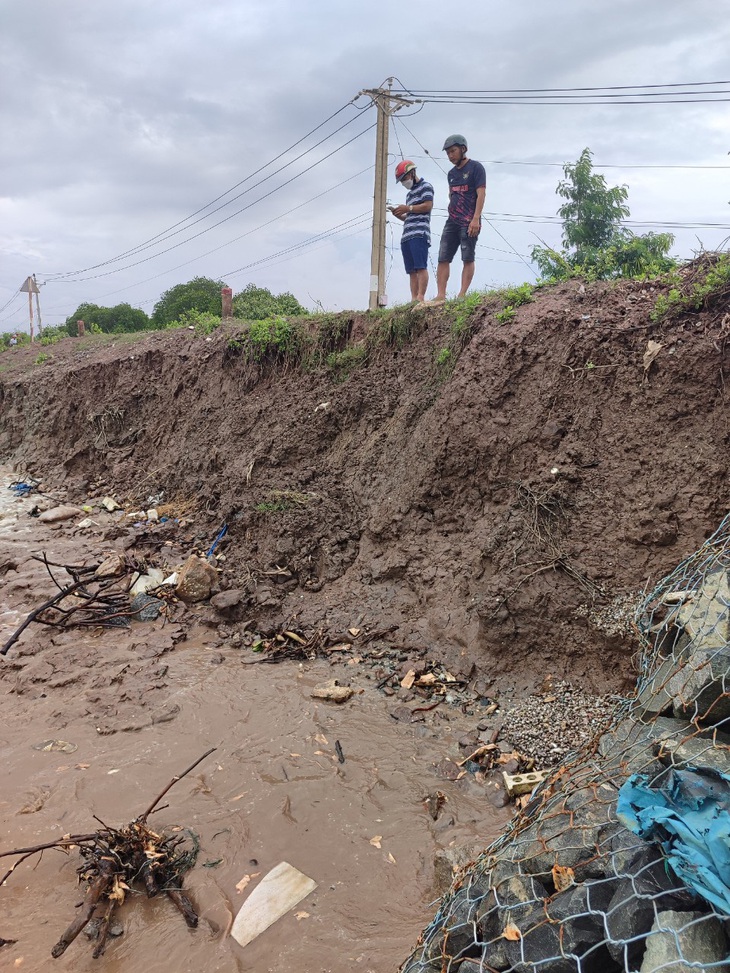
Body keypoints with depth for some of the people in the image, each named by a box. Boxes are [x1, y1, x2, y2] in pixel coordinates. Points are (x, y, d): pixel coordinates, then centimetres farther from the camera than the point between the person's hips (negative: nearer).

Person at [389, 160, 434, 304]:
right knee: (412, 270, -1)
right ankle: (413, 299, -7)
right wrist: (398, 214, 13)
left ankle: (420, 298, -26)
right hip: (407, 236, 8)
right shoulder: (409, 194, 31)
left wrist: (408, 208, -5)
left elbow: (428, 205, -8)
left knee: (420, 267, -18)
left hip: (419, 233, -8)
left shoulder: (425, 186, 7)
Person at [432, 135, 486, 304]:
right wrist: (452, 216, 14)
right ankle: (441, 296, -5)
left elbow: (481, 194, -10)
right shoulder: (451, 173, 19)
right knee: (443, 259, -2)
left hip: (469, 222, -7)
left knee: (468, 258, -7)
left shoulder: (476, 167, -2)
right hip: (452, 221, 7)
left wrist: (475, 219, -19)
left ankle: (462, 296, -10)